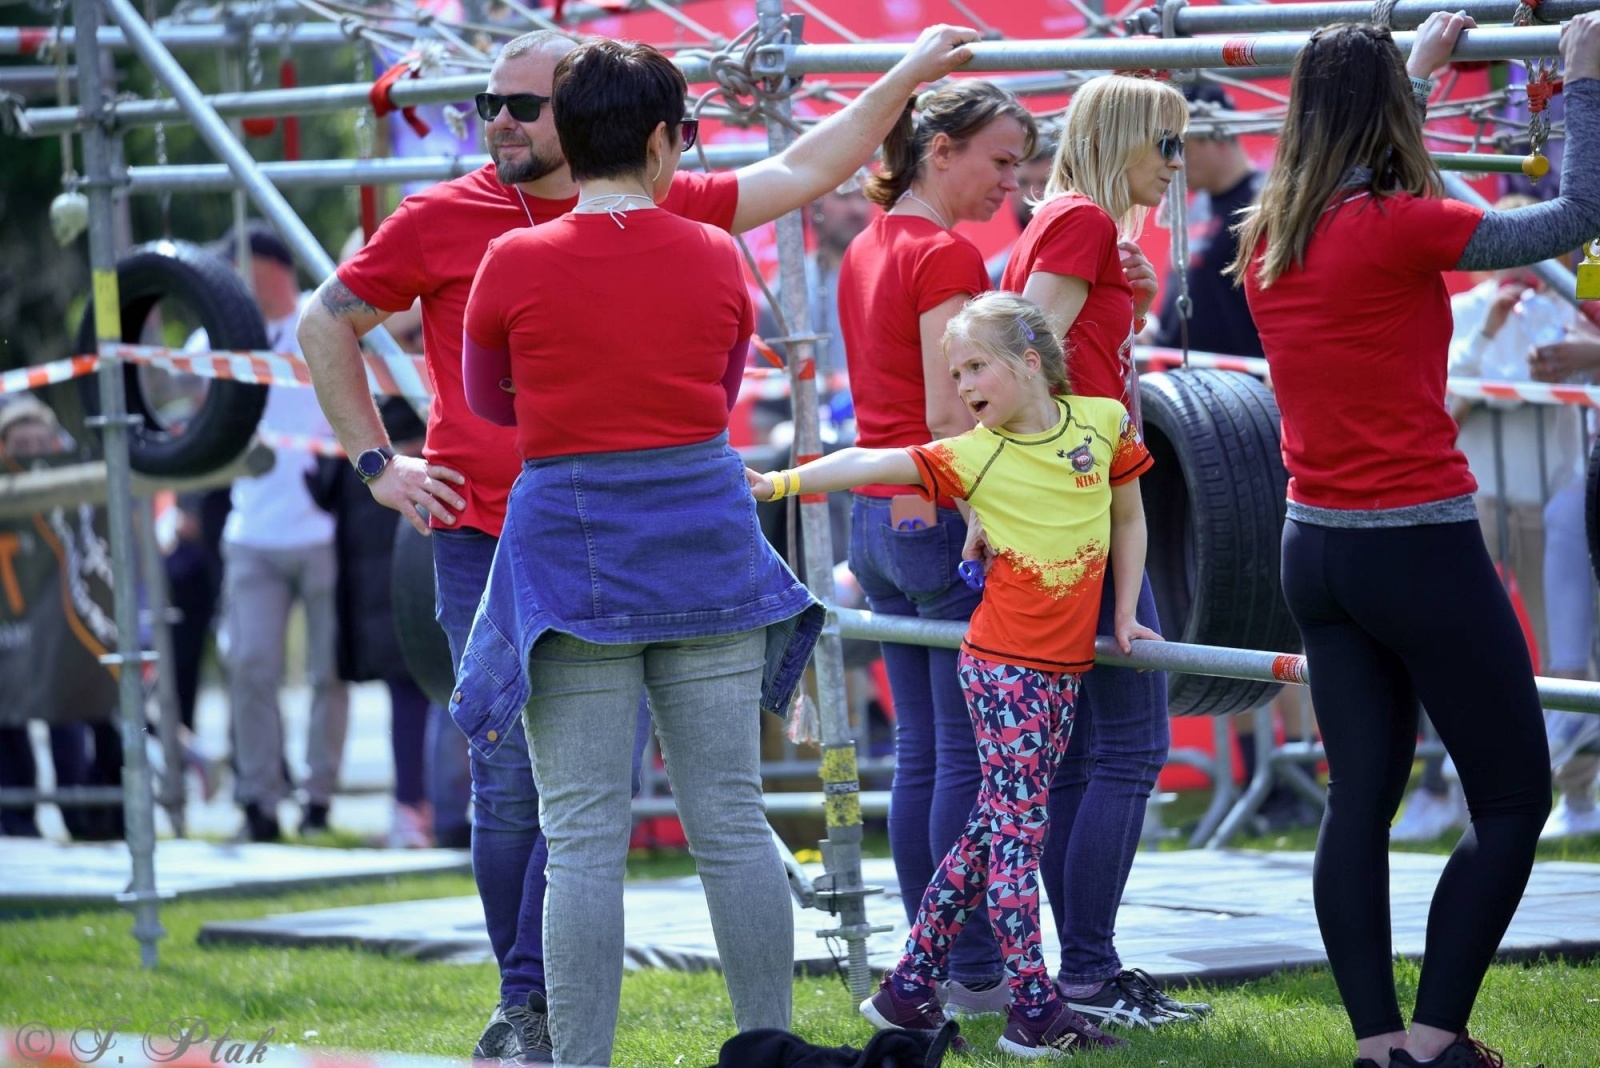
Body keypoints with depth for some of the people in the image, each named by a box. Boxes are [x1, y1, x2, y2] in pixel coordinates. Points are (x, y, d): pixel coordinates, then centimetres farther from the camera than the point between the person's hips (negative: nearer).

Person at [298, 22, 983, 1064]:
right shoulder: (442, 220, 2)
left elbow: (802, 172, 15)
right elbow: (327, 325, 10)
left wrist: (906, 78, 13)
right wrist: (377, 463, 3)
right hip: (484, 538, -2)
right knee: (510, 778, -2)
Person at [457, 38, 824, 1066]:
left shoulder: (514, 266, -6)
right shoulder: (717, 258, 0)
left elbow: (489, 402, 11)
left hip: (569, 548, -2)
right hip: (705, 539, 2)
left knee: (584, 839, -2)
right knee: (733, 824, 7)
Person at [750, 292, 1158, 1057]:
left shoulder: (1101, 422, 3)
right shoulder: (972, 456, -6)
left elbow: (1128, 517, 16)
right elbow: (874, 464, -15)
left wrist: (1124, 617, 12)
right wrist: (784, 482, -27)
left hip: (1064, 667, 4)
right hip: (1003, 665, -4)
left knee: (994, 825, 9)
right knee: (1019, 825, -6)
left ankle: (909, 989, 17)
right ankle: (1034, 1013, -5)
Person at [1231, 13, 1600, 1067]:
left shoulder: (1269, 239, 5)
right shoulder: (1397, 228, -16)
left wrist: (1415, 71, 38)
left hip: (1317, 547, 7)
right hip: (1420, 547, -7)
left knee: (1361, 799, 11)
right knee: (1515, 799, 2)